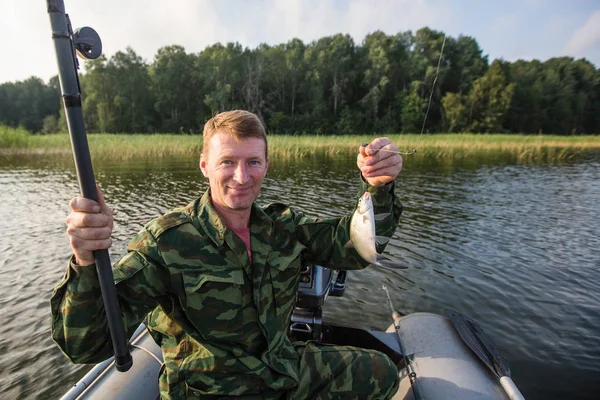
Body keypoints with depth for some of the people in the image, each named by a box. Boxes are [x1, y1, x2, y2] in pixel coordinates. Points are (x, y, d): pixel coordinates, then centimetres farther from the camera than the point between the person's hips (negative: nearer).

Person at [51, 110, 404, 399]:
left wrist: (379, 188, -25)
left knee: (380, 372, 11)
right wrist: (86, 264, -43)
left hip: (282, 369, 5)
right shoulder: (167, 242, -23)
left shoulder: (282, 226, -9)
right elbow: (86, 345, -23)